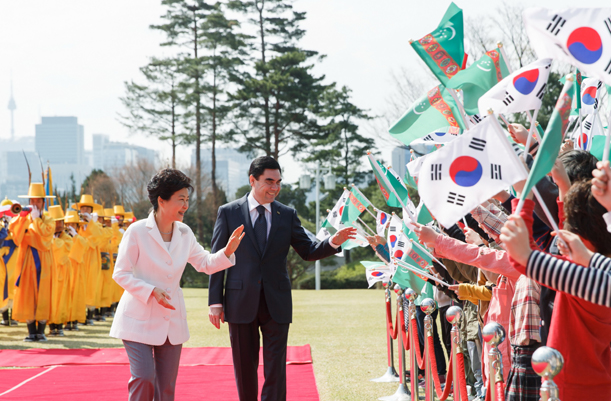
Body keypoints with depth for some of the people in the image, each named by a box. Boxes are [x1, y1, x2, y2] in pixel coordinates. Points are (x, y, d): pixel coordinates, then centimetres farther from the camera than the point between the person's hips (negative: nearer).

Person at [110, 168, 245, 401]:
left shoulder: (184, 234, 5)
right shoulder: (137, 231, -11)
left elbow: (205, 264, 14)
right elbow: (121, 274, -9)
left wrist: (227, 251, -5)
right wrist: (151, 291, -21)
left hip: (171, 319, 5)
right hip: (140, 319, -5)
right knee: (143, 377, -16)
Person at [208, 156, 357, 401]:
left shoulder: (287, 215, 7)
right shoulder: (228, 212, 2)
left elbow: (308, 252, 9)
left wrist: (333, 242, -12)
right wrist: (215, 301, -4)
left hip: (276, 304, 1)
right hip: (241, 303, -1)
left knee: (276, 371, -2)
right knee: (245, 369, 8)